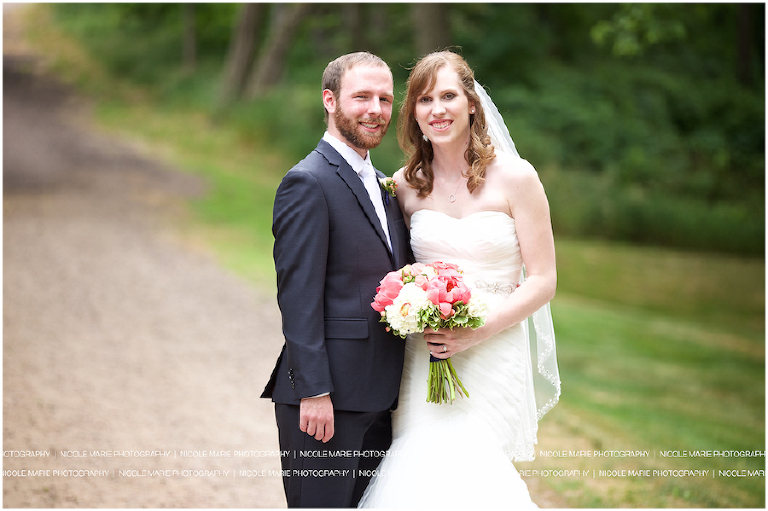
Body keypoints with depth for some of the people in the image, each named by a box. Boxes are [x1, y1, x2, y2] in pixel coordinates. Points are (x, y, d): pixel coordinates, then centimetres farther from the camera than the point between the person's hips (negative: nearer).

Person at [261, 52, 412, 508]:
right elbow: (298, 296, -16)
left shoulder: (383, 185, 17)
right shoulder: (308, 183, -10)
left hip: (378, 399, 8)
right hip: (327, 398, -8)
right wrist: (313, 392, -20)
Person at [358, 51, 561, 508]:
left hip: (493, 355, -3)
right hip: (425, 360, 3)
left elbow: (543, 281, -4)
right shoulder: (406, 185, 6)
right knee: (420, 474, -6)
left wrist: (476, 332, -15)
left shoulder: (515, 177, -4)